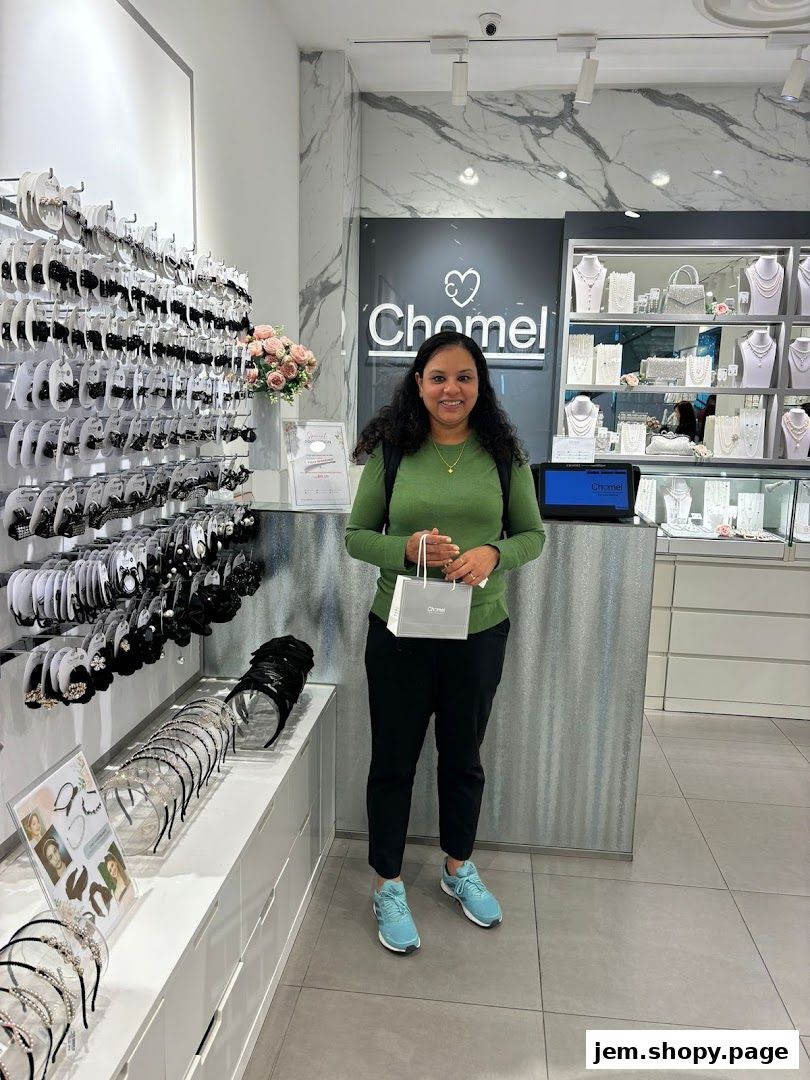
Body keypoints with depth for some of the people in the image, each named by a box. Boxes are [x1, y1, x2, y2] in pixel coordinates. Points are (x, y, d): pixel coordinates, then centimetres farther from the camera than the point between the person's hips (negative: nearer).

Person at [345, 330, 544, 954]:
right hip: (400, 629, -1)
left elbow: (532, 534, 4)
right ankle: (389, 886, 33)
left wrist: (493, 553, -17)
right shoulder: (391, 451, -4)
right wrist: (407, 547, -19)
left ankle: (459, 867, 45)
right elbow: (357, 535, 0)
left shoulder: (504, 453, -1)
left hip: (480, 630, 2)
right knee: (394, 759, 11)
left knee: (464, 755, 20)